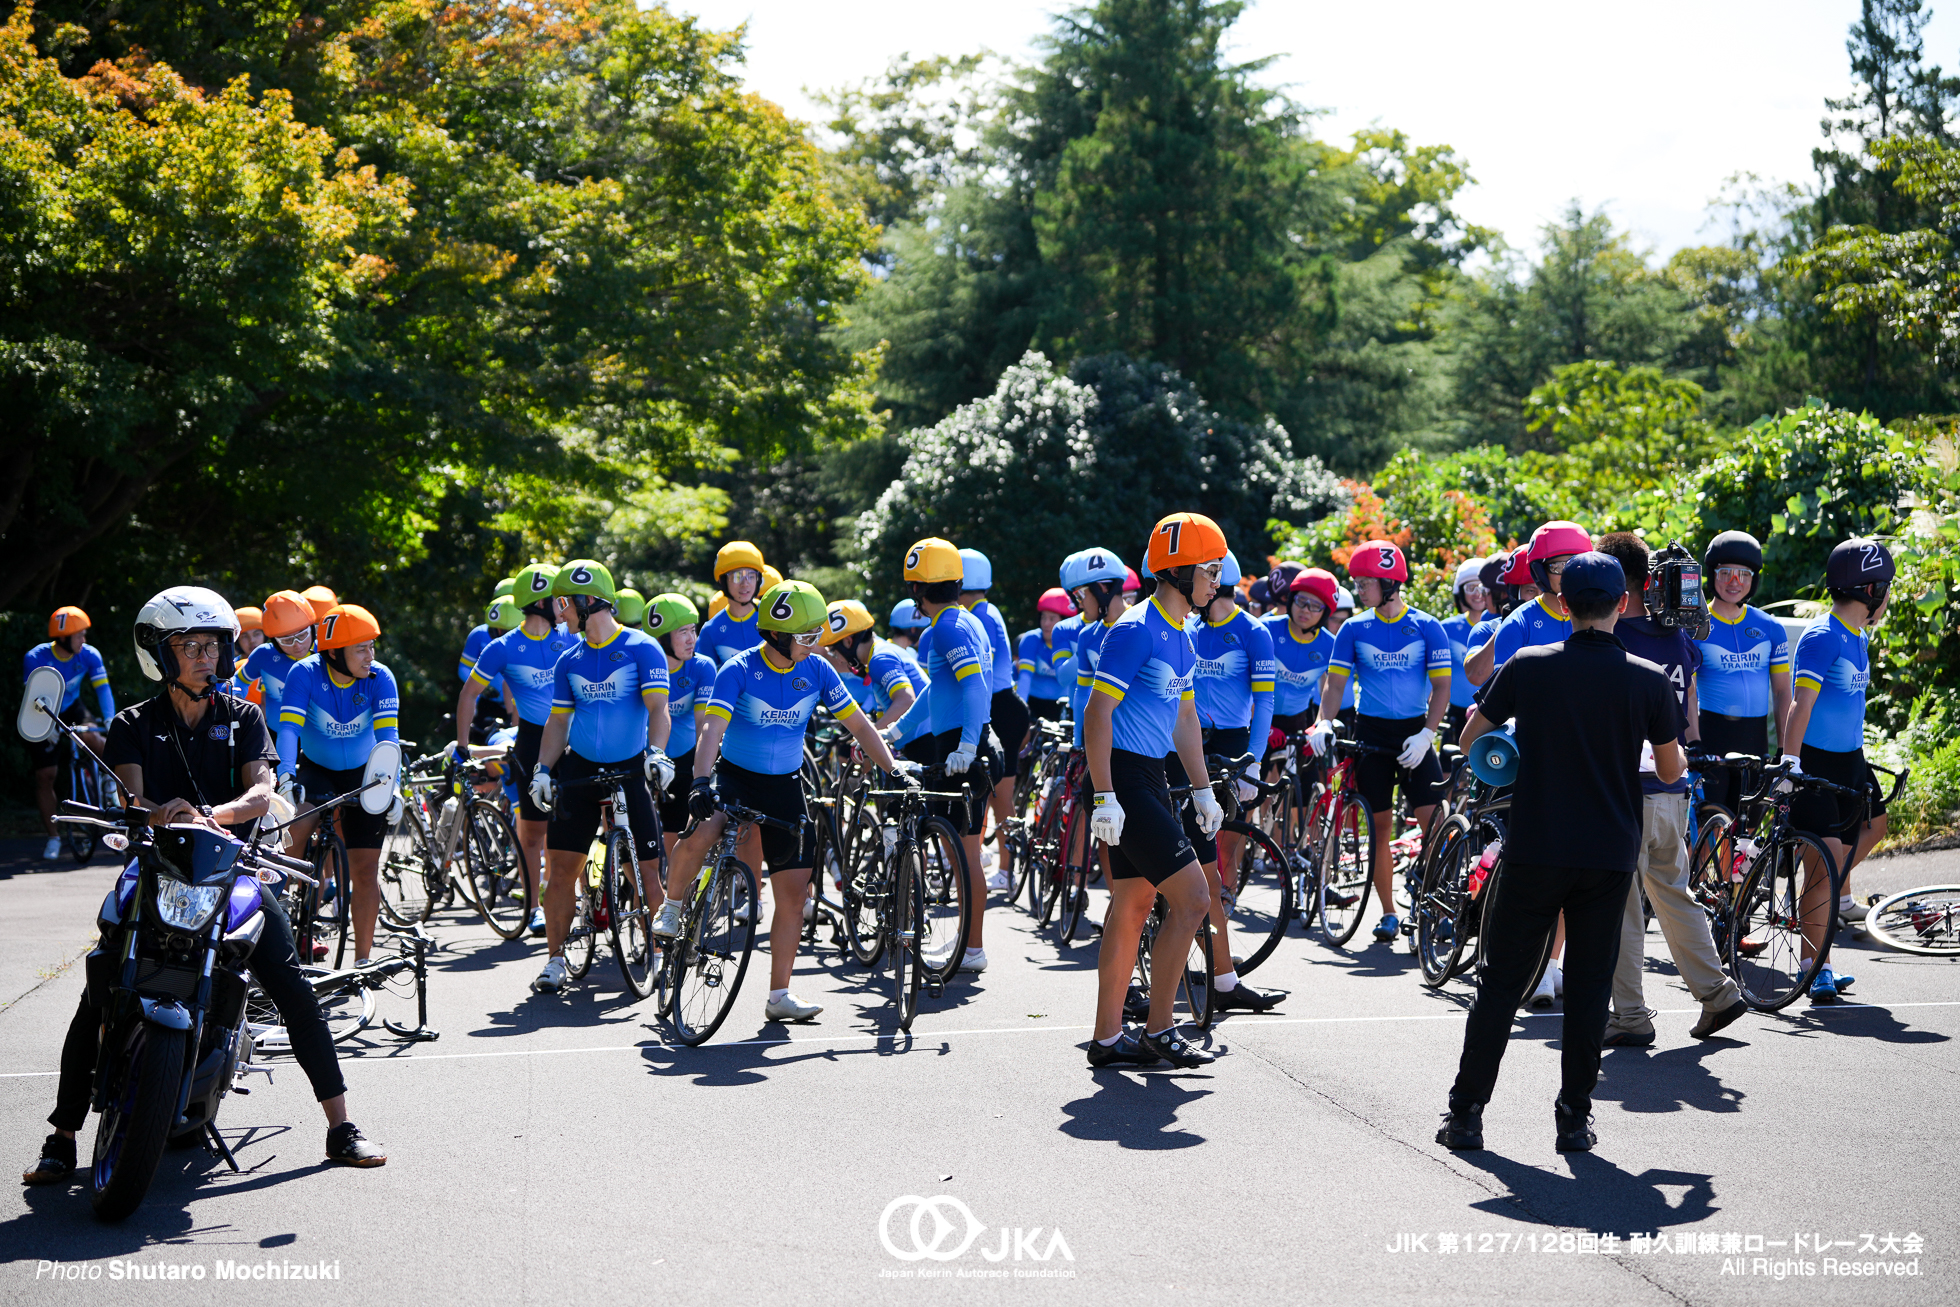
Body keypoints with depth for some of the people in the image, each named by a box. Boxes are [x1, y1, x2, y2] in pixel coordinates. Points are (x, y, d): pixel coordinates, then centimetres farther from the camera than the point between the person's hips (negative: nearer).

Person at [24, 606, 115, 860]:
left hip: (71, 710, 2)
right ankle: (53, 837, 6)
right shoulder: (36, 658, -25)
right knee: (44, 777, -5)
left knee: (90, 737, -30)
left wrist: (110, 719, -39)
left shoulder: (89, 656, -18)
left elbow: (102, 687, -24)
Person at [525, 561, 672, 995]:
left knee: (648, 870, -4)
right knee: (561, 867, -2)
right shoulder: (569, 661, 7)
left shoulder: (643, 649, -7)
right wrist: (543, 769, -3)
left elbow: (658, 708, -16)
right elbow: (559, 720, 10)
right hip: (580, 768, 4)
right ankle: (555, 960, 8)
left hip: (631, 769, -4)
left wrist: (656, 752, -33)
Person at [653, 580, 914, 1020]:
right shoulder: (739, 670, -17)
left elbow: (857, 724, 3)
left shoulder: (817, 671, -5)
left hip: (785, 785, 4)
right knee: (700, 836, -34)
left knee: (794, 894, -1)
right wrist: (701, 781, -43)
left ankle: (779, 996, 9)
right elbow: (713, 727, -28)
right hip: (735, 775, -4)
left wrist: (893, 768, -4)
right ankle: (671, 908, -4)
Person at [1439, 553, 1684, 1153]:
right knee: (1588, 986, 8)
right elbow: (1672, 770, 6)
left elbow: (1470, 741, 4)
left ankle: (1465, 1113, 9)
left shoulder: (1528, 667, -5)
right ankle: (1574, 1118, 10)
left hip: (1535, 850, 0)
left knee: (1501, 983, 7)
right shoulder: (1648, 680, -4)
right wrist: (1677, 748, 28)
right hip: (1610, 856, 0)